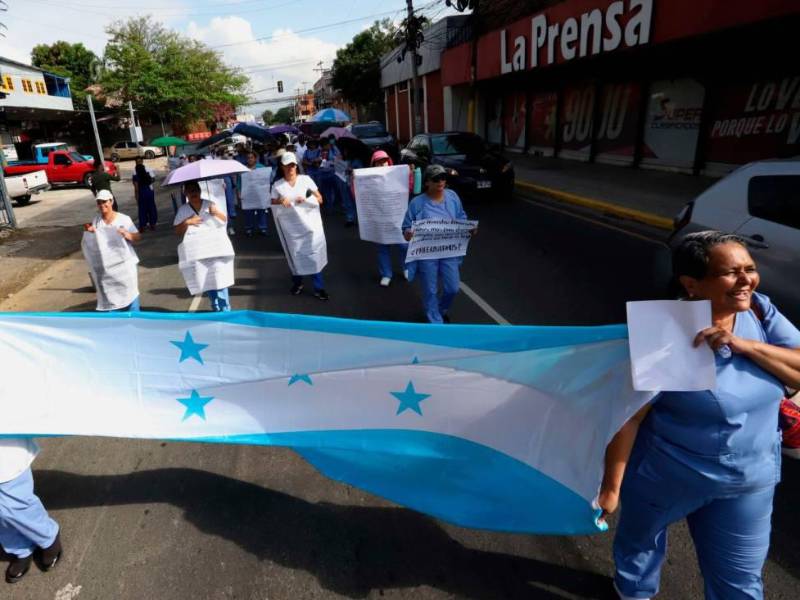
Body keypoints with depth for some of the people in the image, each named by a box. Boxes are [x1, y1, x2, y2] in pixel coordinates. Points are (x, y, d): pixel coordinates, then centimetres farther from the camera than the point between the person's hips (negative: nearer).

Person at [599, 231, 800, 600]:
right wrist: (611, 487, -18)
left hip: (749, 482, 4)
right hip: (665, 474, -4)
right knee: (640, 538, 25)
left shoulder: (760, 311, -9)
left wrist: (743, 344, -27)